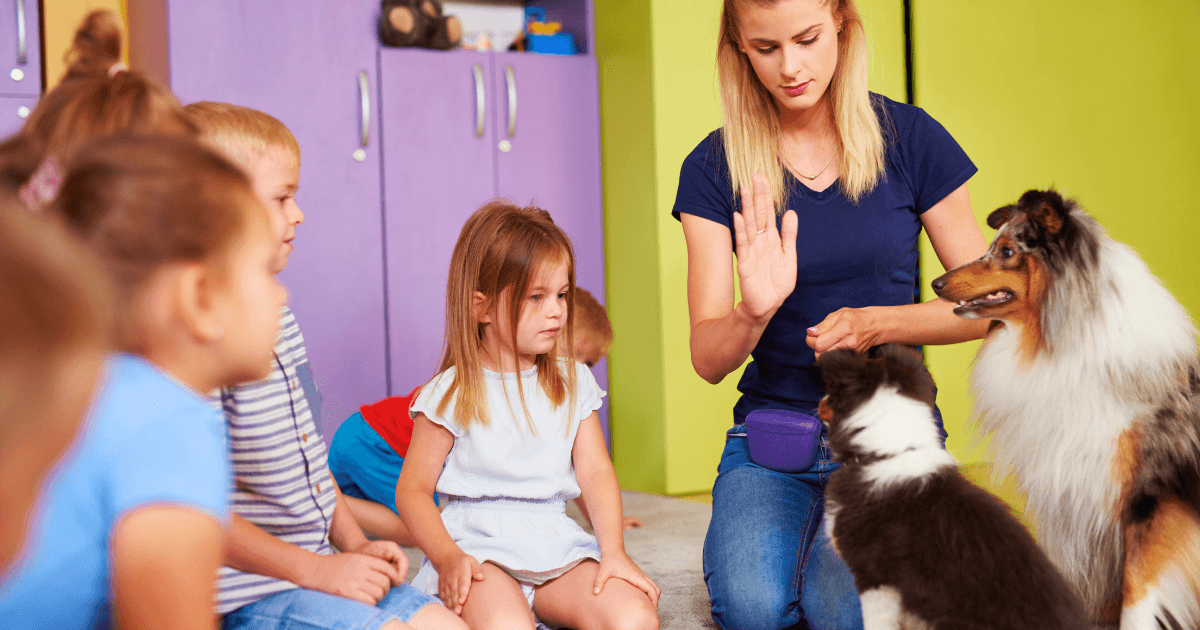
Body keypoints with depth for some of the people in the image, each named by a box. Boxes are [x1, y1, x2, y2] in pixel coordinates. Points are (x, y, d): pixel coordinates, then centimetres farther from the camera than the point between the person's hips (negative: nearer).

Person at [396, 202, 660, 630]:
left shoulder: (573, 383, 11)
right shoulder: (452, 393, -1)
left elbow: (596, 471, 5)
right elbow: (413, 488, 0)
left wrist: (614, 550, -11)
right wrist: (448, 557, -17)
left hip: (557, 546, 4)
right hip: (479, 549, -4)